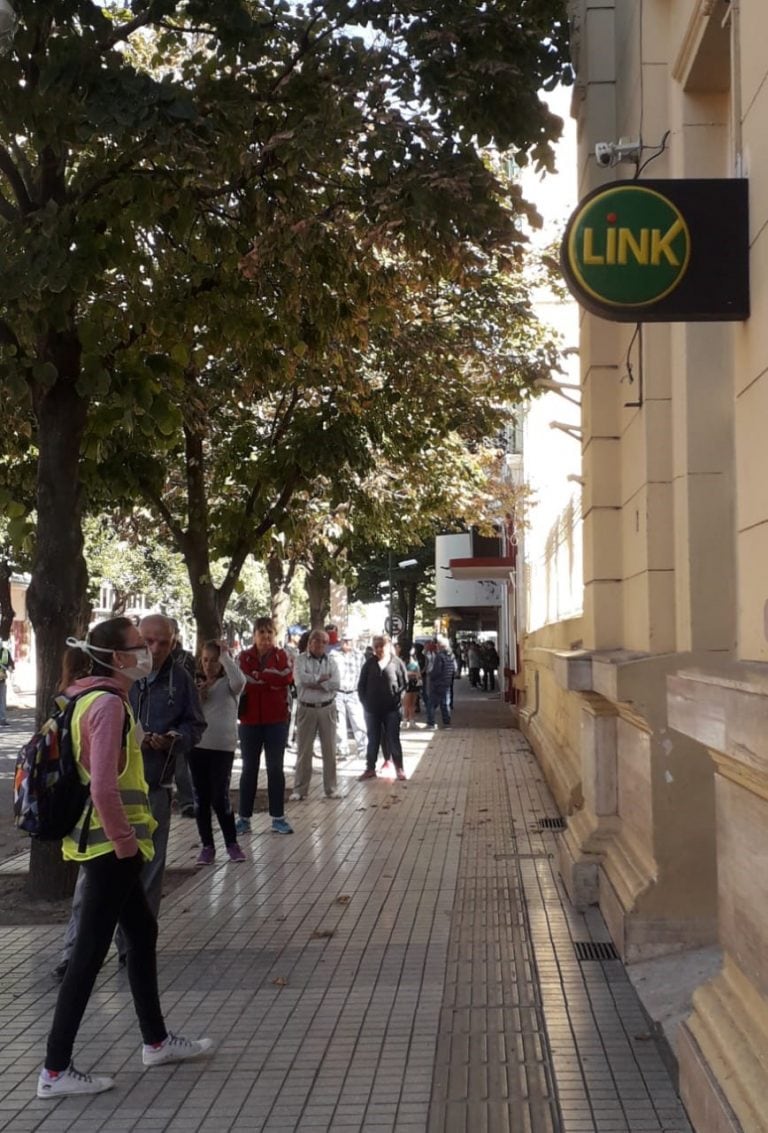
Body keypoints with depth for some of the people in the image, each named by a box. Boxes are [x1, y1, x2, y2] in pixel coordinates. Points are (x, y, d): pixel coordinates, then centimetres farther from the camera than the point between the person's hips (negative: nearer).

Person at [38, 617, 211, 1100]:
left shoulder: (92, 697, 11)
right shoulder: (108, 703, -20)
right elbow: (103, 786, -27)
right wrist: (125, 841, -17)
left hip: (100, 841, 10)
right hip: (109, 845, -10)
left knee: (143, 931, 19)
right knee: (90, 951, -3)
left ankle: (157, 1041, 31)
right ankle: (56, 1070, 5)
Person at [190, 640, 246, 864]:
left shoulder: (228, 683, -3)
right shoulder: (196, 683, 8)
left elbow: (240, 681, -27)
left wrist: (225, 656, -18)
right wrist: (197, 696, -11)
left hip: (223, 746, -4)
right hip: (197, 746, 4)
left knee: (220, 797, -5)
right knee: (201, 798, 7)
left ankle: (232, 843, 11)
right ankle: (207, 846, 17)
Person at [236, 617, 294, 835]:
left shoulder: (282, 656, 4)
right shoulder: (244, 657, 4)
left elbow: (286, 678, -15)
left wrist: (257, 677, -13)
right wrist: (271, 680, -17)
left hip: (276, 720, 0)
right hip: (250, 720, 0)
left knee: (275, 768, 6)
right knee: (249, 768, 5)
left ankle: (278, 817, 10)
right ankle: (244, 817, 9)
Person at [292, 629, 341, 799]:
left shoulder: (331, 660, 6)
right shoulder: (301, 659, 0)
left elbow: (335, 684, -7)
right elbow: (300, 678, -18)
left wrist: (313, 682, -12)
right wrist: (322, 678, -10)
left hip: (327, 709, 2)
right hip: (306, 709, -2)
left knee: (329, 750, 5)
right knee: (304, 751, 3)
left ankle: (330, 789, 13)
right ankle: (300, 790, 10)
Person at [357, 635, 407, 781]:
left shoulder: (397, 662, -3)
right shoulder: (369, 663, 2)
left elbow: (404, 684, 1)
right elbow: (361, 685, 6)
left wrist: (398, 699, -7)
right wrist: (364, 702, -2)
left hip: (391, 708, -2)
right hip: (372, 708, 2)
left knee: (393, 739, 4)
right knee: (372, 740, 10)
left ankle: (399, 768, 13)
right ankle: (370, 769, 16)